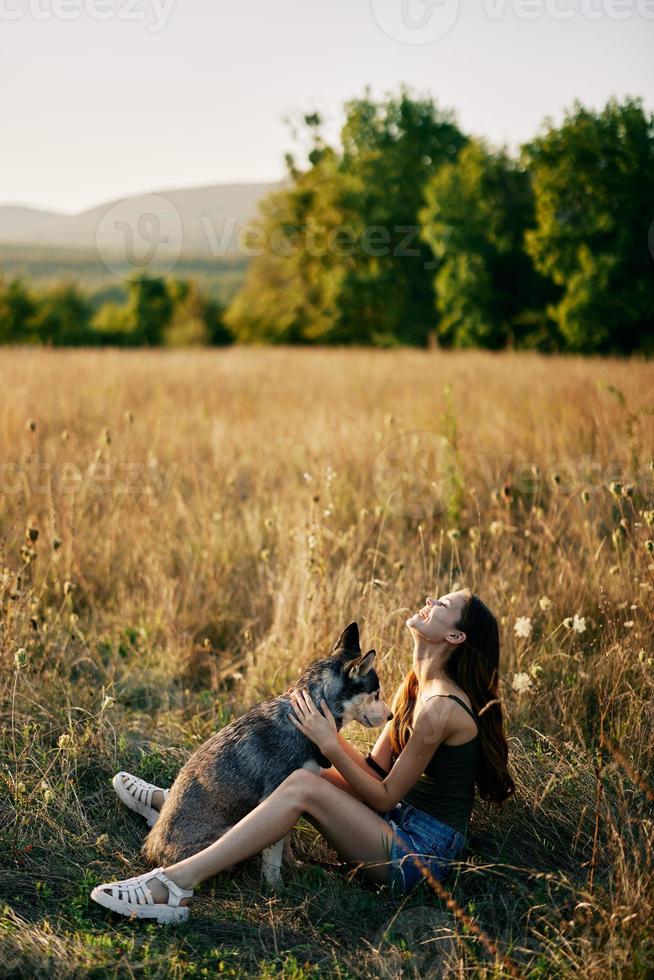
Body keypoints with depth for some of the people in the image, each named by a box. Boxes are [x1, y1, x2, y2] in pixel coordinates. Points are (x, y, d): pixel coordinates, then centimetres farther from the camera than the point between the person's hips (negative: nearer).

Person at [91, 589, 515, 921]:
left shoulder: (439, 707, -20)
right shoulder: (415, 685, 9)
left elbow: (384, 796, -15)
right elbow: (377, 771, 9)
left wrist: (328, 744, -17)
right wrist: (330, 731, -4)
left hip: (423, 853, -9)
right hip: (402, 825, 9)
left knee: (303, 786, -25)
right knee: (294, 772, 6)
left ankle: (174, 884, -27)